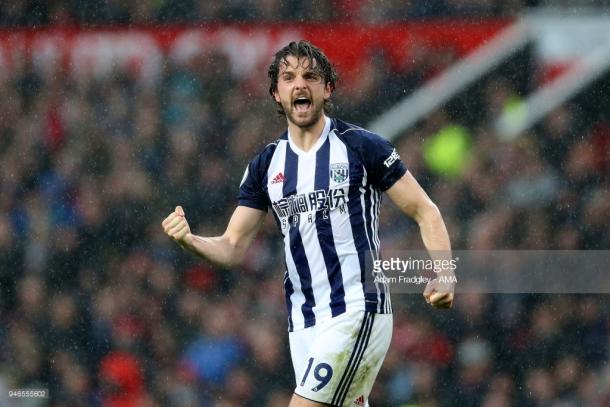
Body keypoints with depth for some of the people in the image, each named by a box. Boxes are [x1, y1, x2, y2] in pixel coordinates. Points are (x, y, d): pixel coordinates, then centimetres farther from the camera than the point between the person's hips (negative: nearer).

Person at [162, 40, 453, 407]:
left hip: (358, 312, -5)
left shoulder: (362, 146, -3)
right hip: (303, 323, 5)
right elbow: (234, 248, 10)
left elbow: (425, 212, 0)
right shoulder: (266, 165, 11)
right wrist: (189, 240, -11)